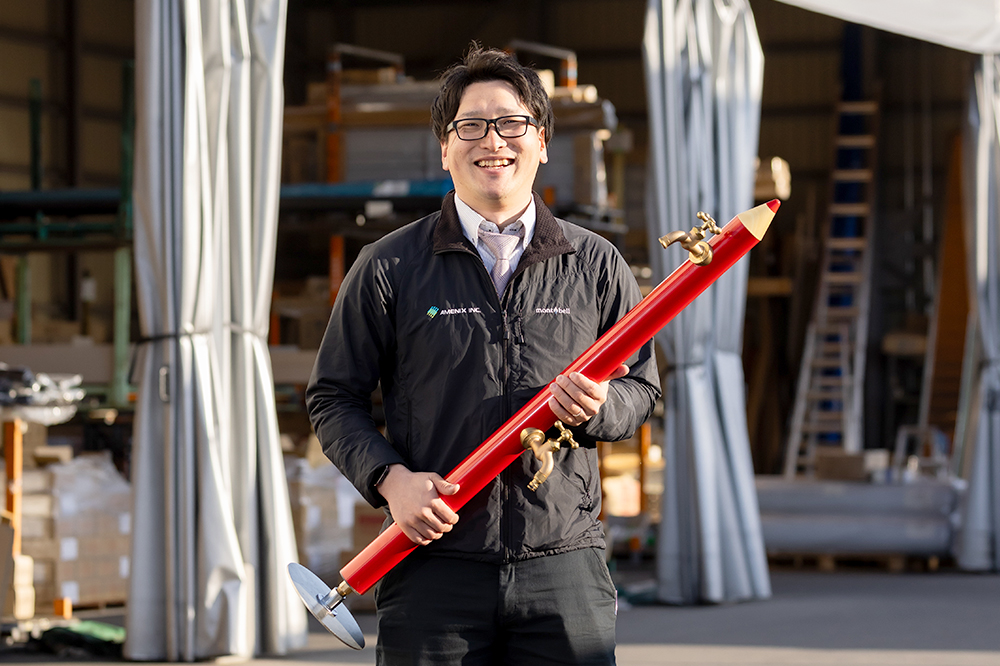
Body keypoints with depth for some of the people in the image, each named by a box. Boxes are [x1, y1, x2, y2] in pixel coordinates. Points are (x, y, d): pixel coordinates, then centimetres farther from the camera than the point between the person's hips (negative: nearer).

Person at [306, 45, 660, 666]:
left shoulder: (597, 264, 10)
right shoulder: (388, 267, 5)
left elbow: (641, 389, 15)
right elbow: (333, 397, 7)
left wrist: (597, 405, -8)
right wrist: (391, 478, -9)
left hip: (566, 567, 1)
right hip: (434, 562, -1)